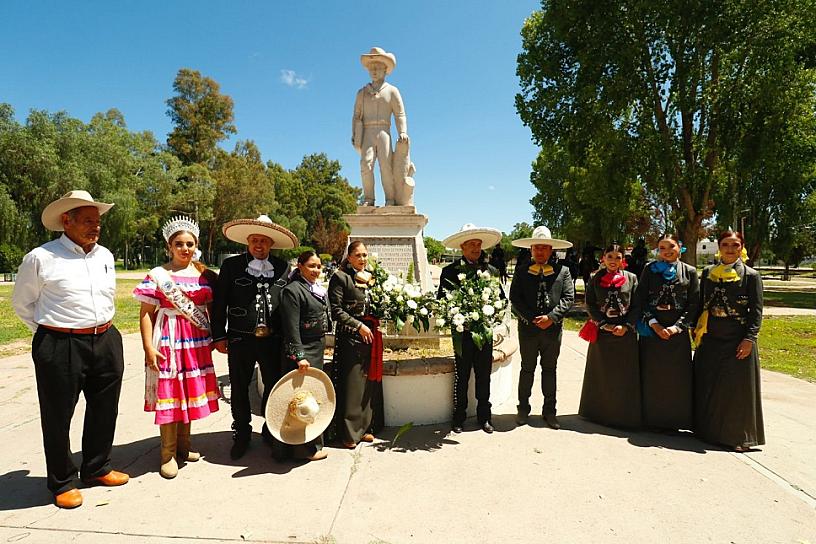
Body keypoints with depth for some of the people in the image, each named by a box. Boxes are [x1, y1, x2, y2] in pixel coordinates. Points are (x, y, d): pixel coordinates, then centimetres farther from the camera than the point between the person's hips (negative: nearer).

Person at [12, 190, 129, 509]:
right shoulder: (41, 258, -8)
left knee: (104, 410, 15)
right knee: (58, 416, 8)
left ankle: (97, 468, 35)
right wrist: (47, 332, 2)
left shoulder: (105, 256, 9)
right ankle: (62, 482, 26)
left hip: (106, 342, 6)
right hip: (60, 348, -5)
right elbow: (21, 302, 3)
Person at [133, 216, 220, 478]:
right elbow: (146, 313, -7)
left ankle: (183, 446, 28)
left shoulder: (205, 275, 7)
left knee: (190, 391, 12)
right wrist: (148, 347, -13)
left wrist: (216, 337, 7)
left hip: (197, 342, 4)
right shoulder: (157, 275, -4)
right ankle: (168, 453, 15)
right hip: (169, 340, -4)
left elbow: (212, 309, 12)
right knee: (169, 392, 1)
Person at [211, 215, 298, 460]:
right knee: (239, 389, 11)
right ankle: (242, 435, 30)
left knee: (275, 386, 10)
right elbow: (219, 303, 2)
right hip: (240, 339, -1)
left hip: (273, 339, 1)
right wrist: (219, 336, -1)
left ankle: (271, 431, 31)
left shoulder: (283, 268, 4)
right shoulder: (231, 265, 1)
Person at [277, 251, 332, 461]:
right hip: (302, 349, -9)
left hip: (318, 349, 9)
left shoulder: (319, 289, 14)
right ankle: (307, 448, 7)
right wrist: (299, 356, -22)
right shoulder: (292, 290, -13)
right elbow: (291, 327, -18)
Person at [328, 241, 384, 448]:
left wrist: (375, 324, 6)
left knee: (370, 381, 8)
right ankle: (348, 432, 8)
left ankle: (365, 427, 20)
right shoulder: (340, 277, -5)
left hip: (370, 334, 6)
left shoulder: (371, 277, 13)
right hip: (349, 335, -6)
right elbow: (336, 310, -10)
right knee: (351, 383, -4)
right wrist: (359, 325, -13)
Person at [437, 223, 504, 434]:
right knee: (461, 377, 5)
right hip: (462, 330, -2)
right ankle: (459, 418, 18)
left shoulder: (491, 271, 9)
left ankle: (484, 417, 24)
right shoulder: (450, 271, 1)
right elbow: (441, 300, -1)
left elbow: (501, 299, 11)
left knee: (484, 377, 10)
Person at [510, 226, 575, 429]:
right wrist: (532, 319, -12)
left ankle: (549, 411, 21)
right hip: (528, 328, -1)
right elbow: (515, 299, -3)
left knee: (550, 370, 11)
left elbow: (568, 298, -1)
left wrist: (551, 317, -13)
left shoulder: (563, 272, 4)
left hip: (553, 328, 1)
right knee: (527, 369, 10)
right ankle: (523, 408, 21)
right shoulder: (521, 272, 3)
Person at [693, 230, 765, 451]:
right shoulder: (708, 273, 8)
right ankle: (709, 430, 25)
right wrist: (696, 330, 7)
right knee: (707, 386, 10)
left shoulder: (751, 275, -3)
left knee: (737, 388, 2)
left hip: (737, 341, -4)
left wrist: (749, 338, -13)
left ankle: (739, 436, 15)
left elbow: (756, 310, -5)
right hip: (709, 339, 4)